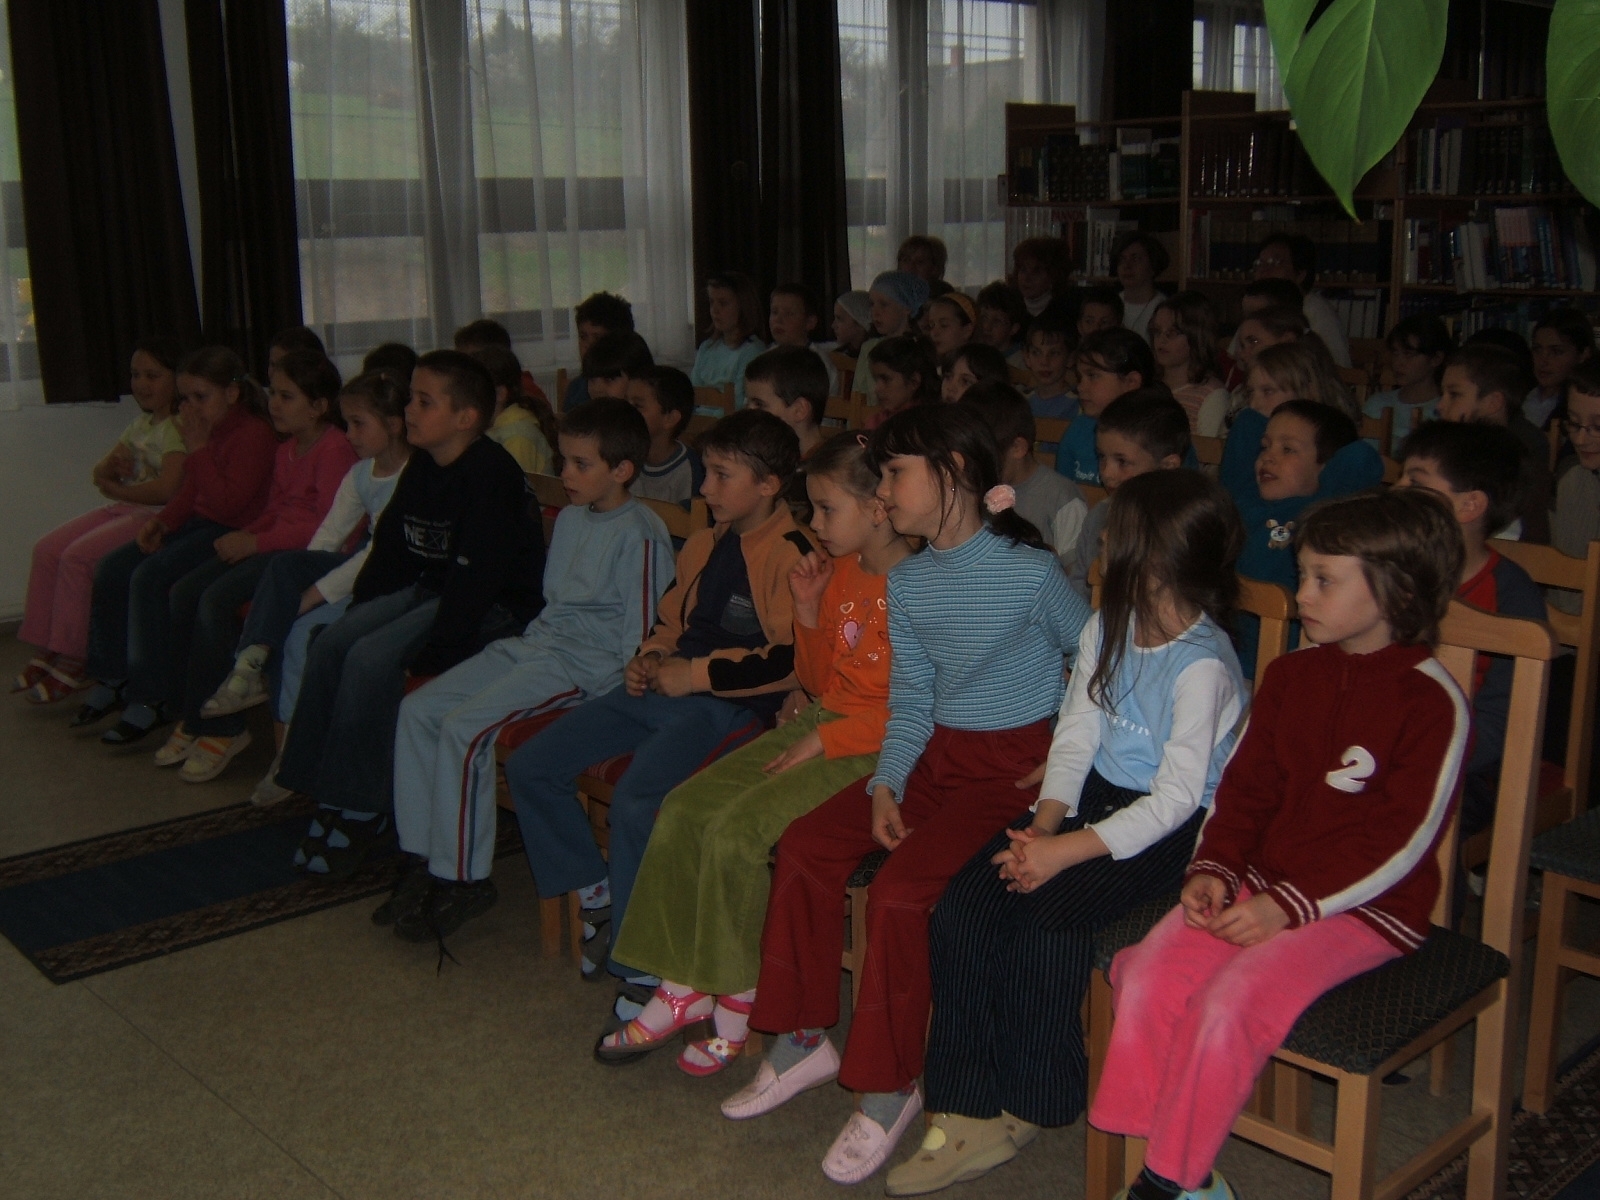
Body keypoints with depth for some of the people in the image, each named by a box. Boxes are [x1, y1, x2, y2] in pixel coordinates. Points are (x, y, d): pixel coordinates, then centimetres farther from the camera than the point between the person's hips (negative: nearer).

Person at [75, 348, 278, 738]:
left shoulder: (255, 434, -16)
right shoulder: (205, 428, 13)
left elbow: (226, 503, -24)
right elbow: (190, 491, 19)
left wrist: (197, 449, -22)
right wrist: (161, 521, 2)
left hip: (231, 531, -10)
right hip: (198, 523, 10)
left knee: (151, 577, -25)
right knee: (112, 569, 0)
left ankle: (156, 697, -17)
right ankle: (113, 678, 10)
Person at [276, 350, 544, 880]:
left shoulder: (491, 473, -20)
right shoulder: (421, 469, 8)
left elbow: (476, 578, -25)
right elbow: (391, 549, 15)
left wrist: (430, 655, -25)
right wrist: (356, 614, 6)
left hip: (496, 605, -9)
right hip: (428, 589, 9)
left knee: (372, 658, -24)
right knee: (329, 644, -7)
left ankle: (360, 812, -12)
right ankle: (327, 792, 0)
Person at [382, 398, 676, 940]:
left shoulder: (640, 535, -13)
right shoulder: (570, 518, 16)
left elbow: (643, 635, -14)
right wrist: (527, 645, 15)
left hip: (585, 664, -9)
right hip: (536, 644, 10)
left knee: (466, 727, -24)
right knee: (418, 708, -4)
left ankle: (463, 879, -11)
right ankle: (425, 858, 1)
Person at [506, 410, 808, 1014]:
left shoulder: (790, 557, -11)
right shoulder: (705, 545, 17)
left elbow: (792, 659, -21)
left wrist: (694, 674, -17)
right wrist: (649, 658, 7)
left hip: (728, 705, -9)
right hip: (665, 688, 9)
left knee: (634, 799, -32)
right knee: (530, 766, 1)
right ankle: (597, 895, 16)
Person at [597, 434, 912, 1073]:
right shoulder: (841, 572, 12)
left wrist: (824, 741, -19)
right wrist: (809, 608, 3)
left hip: (877, 751, -9)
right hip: (818, 724, 9)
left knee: (737, 829, -23)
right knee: (684, 809, -7)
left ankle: (741, 998, -3)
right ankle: (684, 987, 1)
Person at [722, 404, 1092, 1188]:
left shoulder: (1029, 572, -15)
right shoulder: (906, 581, 6)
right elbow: (911, 700, 7)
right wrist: (885, 785, -6)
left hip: (1014, 762, -7)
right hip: (938, 752, 7)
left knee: (899, 891, -24)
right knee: (804, 846, -8)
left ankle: (889, 1090, -5)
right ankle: (802, 1042, 8)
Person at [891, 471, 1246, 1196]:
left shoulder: (1203, 664, -17)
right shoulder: (1107, 629, 7)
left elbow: (1176, 798, -20)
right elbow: (1075, 736, 7)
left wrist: (1067, 851, -25)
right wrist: (1046, 820, -10)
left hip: (1171, 827, -7)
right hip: (1095, 795, 7)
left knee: (1045, 914, -28)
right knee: (961, 910, -13)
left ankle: (1027, 1108, -5)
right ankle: (967, 1115, -8)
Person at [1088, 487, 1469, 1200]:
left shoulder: (1431, 703, -10)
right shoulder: (1290, 676, 11)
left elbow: (1400, 840, -15)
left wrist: (1288, 906, -20)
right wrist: (1213, 869, -5)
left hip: (1365, 907, -6)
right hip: (1264, 881, 6)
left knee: (1231, 1005, -27)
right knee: (1150, 977, -16)